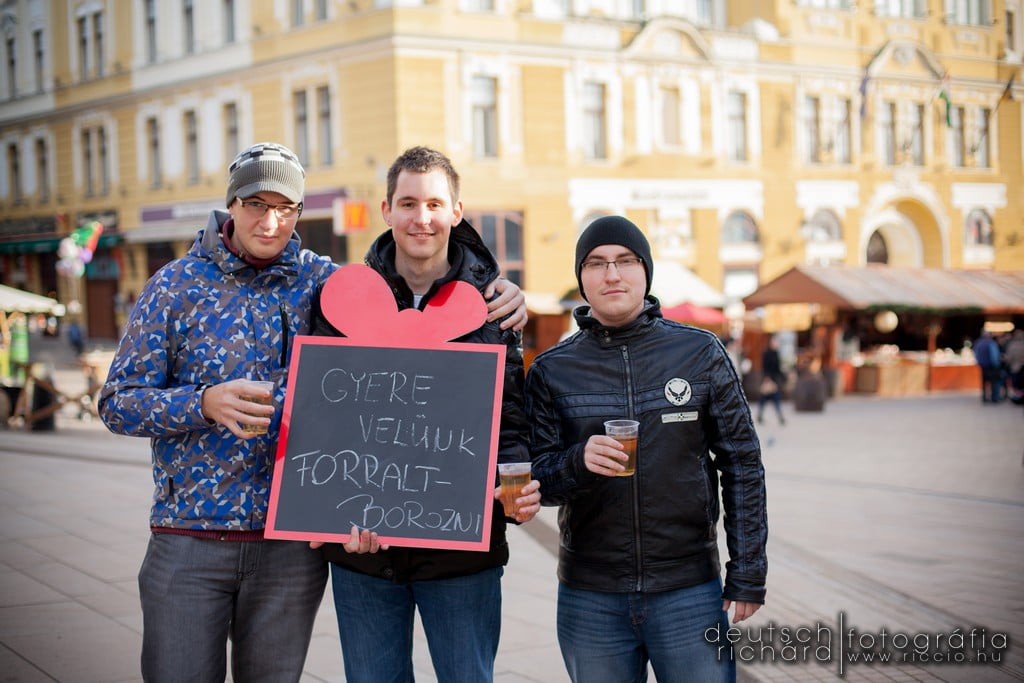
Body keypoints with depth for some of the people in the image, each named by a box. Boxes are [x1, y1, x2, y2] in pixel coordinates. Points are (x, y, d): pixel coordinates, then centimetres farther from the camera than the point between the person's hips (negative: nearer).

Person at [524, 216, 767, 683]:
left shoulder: (700, 354, 1)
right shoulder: (552, 370, 3)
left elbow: (742, 465, 2)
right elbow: (535, 480, 1)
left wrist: (748, 575, -1)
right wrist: (578, 463, -20)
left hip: (690, 591, -1)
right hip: (590, 600, 1)